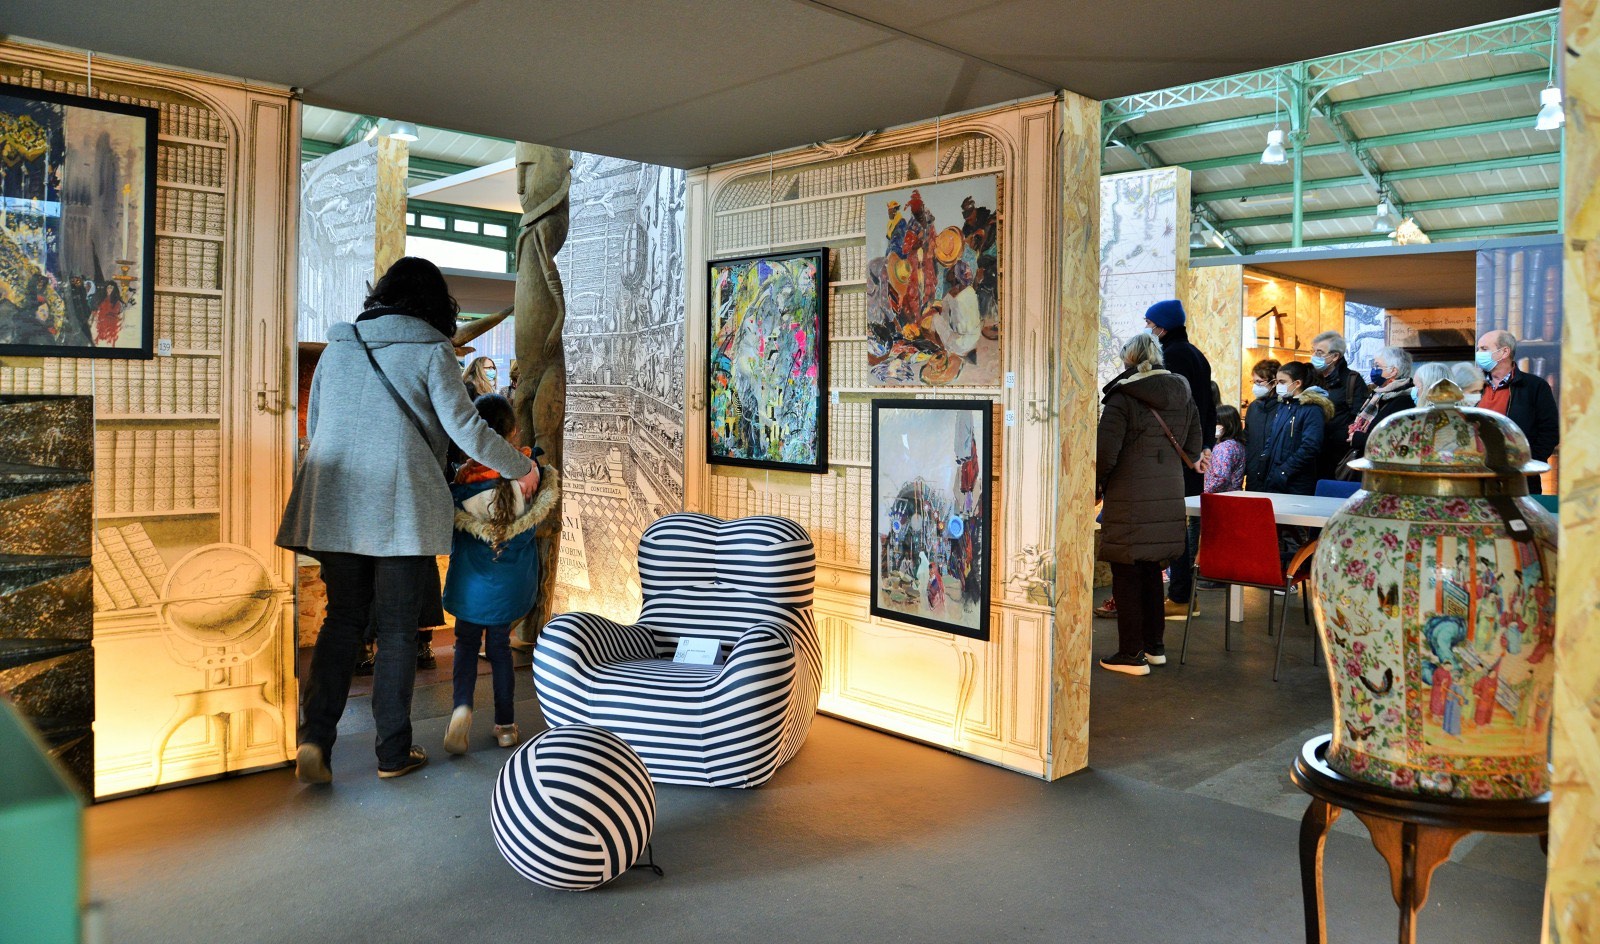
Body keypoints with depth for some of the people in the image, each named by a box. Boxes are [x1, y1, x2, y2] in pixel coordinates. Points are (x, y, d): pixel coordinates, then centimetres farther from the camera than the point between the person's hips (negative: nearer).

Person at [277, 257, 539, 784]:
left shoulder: (338, 345, 15)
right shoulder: (431, 349, -1)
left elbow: (313, 427, 19)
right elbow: (464, 428, -7)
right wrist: (521, 469, 5)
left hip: (335, 503, 4)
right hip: (401, 506, -4)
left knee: (342, 621, 11)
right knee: (397, 630, 4)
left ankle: (314, 739, -2)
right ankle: (393, 753, 11)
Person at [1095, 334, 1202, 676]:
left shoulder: (1122, 396, -11)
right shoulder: (1184, 396, 9)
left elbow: (1106, 451, -14)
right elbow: (1193, 448, 14)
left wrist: (1097, 485, 1)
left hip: (1129, 500, -6)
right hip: (1170, 497, 6)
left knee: (1127, 575, 3)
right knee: (1152, 571, 19)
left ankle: (1131, 654, 8)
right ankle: (1155, 646, 27)